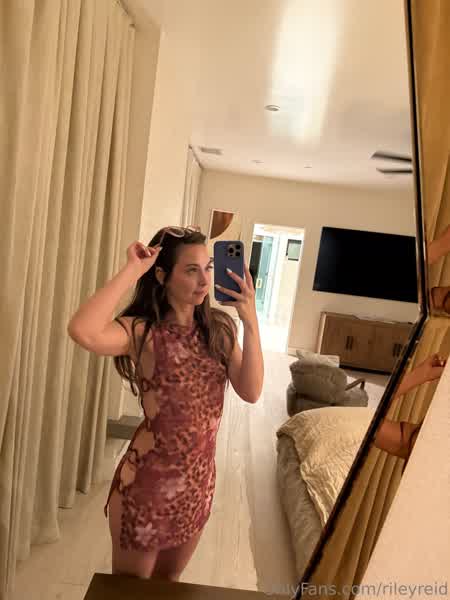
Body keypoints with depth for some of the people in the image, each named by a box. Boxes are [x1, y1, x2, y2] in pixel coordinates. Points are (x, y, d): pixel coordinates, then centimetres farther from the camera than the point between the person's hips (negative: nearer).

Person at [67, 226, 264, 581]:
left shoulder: (219, 328, -5)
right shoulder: (142, 331, -20)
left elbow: (251, 392, -13)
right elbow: (82, 332, -40)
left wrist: (251, 322, -21)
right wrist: (131, 271, -31)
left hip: (200, 478, 5)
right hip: (149, 479, -4)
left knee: (169, 579, 30)